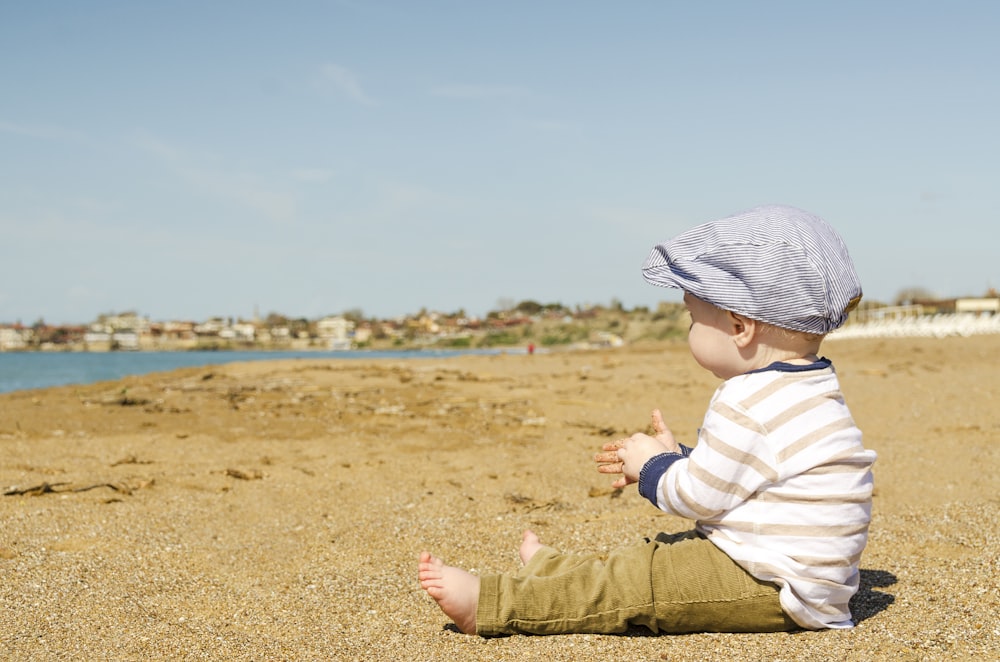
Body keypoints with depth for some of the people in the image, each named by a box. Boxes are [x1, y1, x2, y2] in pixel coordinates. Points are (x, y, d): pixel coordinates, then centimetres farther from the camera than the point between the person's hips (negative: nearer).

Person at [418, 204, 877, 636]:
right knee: (658, 554, 19)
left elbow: (697, 496, -17)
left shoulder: (749, 404, -23)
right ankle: (548, 571, 33)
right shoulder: (802, 390, 12)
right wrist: (673, 457, 22)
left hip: (771, 590, -11)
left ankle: (486, 604, -9)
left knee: (637, 582, -10)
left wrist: (652, 466, 1)